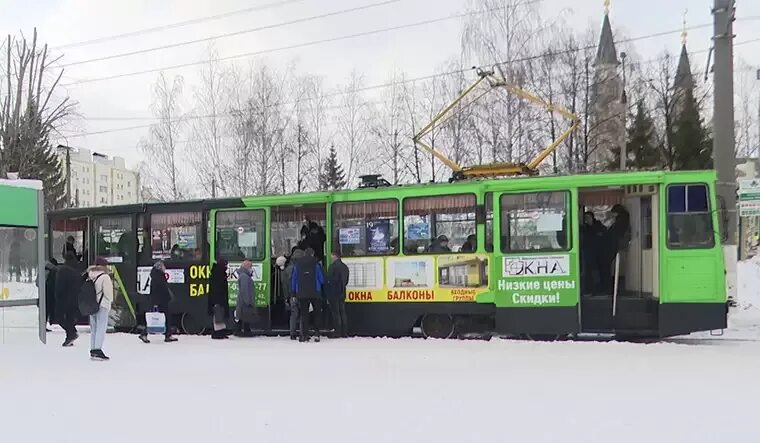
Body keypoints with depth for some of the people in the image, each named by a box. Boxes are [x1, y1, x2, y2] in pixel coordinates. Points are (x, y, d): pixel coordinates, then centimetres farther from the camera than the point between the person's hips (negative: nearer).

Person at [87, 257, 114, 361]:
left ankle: (92, 350, 17)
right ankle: (98, 350, -13)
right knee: (101, 328, -6)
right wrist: (110, 301, 6)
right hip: (102, 305, -7)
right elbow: (108, 292, -12)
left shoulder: (90, 276, 8)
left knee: (93, 328, 14)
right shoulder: (105, 277, -12)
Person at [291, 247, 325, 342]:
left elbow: (293, 279, 6)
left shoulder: (297, 264, 4)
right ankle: (316, 333, -1)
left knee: (304, 314, 5)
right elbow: (322, 279, -1)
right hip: (315, 293, -2)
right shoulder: (316, 264, -4)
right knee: (317, 313, 8)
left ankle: (305, 334, 0)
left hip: (301, 294, 2)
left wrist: (293, 292, 11)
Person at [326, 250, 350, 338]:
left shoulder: (333, 266, -15)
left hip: (334, 294, -8)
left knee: (336, 313, -6)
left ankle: (338, 333, -7)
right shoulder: (345, 267, 11)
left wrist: (327, 295, -6)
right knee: (342, 312, 11)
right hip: (342, 293, 8)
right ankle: (345, 333, 12)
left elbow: (329, 280, -15)